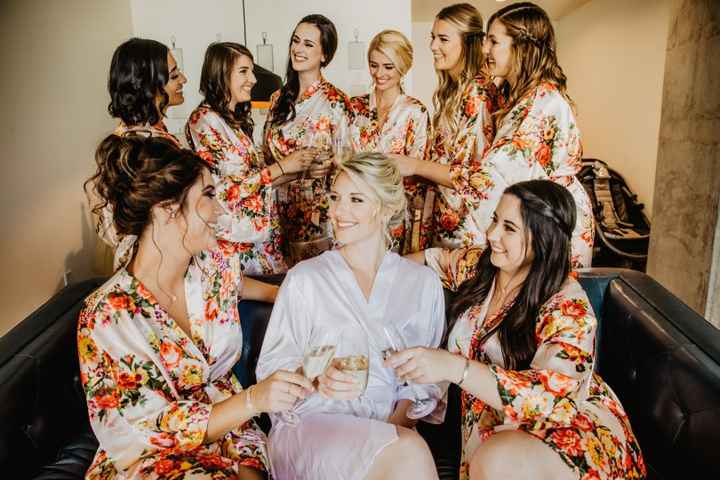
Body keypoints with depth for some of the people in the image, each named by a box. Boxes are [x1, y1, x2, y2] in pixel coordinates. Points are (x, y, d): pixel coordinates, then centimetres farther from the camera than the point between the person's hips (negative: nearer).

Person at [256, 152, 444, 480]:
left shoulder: (423, 283, 8)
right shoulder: (304, 278, 2)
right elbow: (272, 366, 0)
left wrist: (398, 423, -10)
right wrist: (317, 378, -20)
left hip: (390, 430, 2)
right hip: (310, 423, -2)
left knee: (409, 447, -32)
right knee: (409, 453, -29)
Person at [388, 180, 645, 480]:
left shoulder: (570, 308, -21)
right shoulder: (478, 266, -4)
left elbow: (552, 396, -33)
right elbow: (434, 260, 17)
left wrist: (454, 367, -44)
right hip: (496, 423, 6)